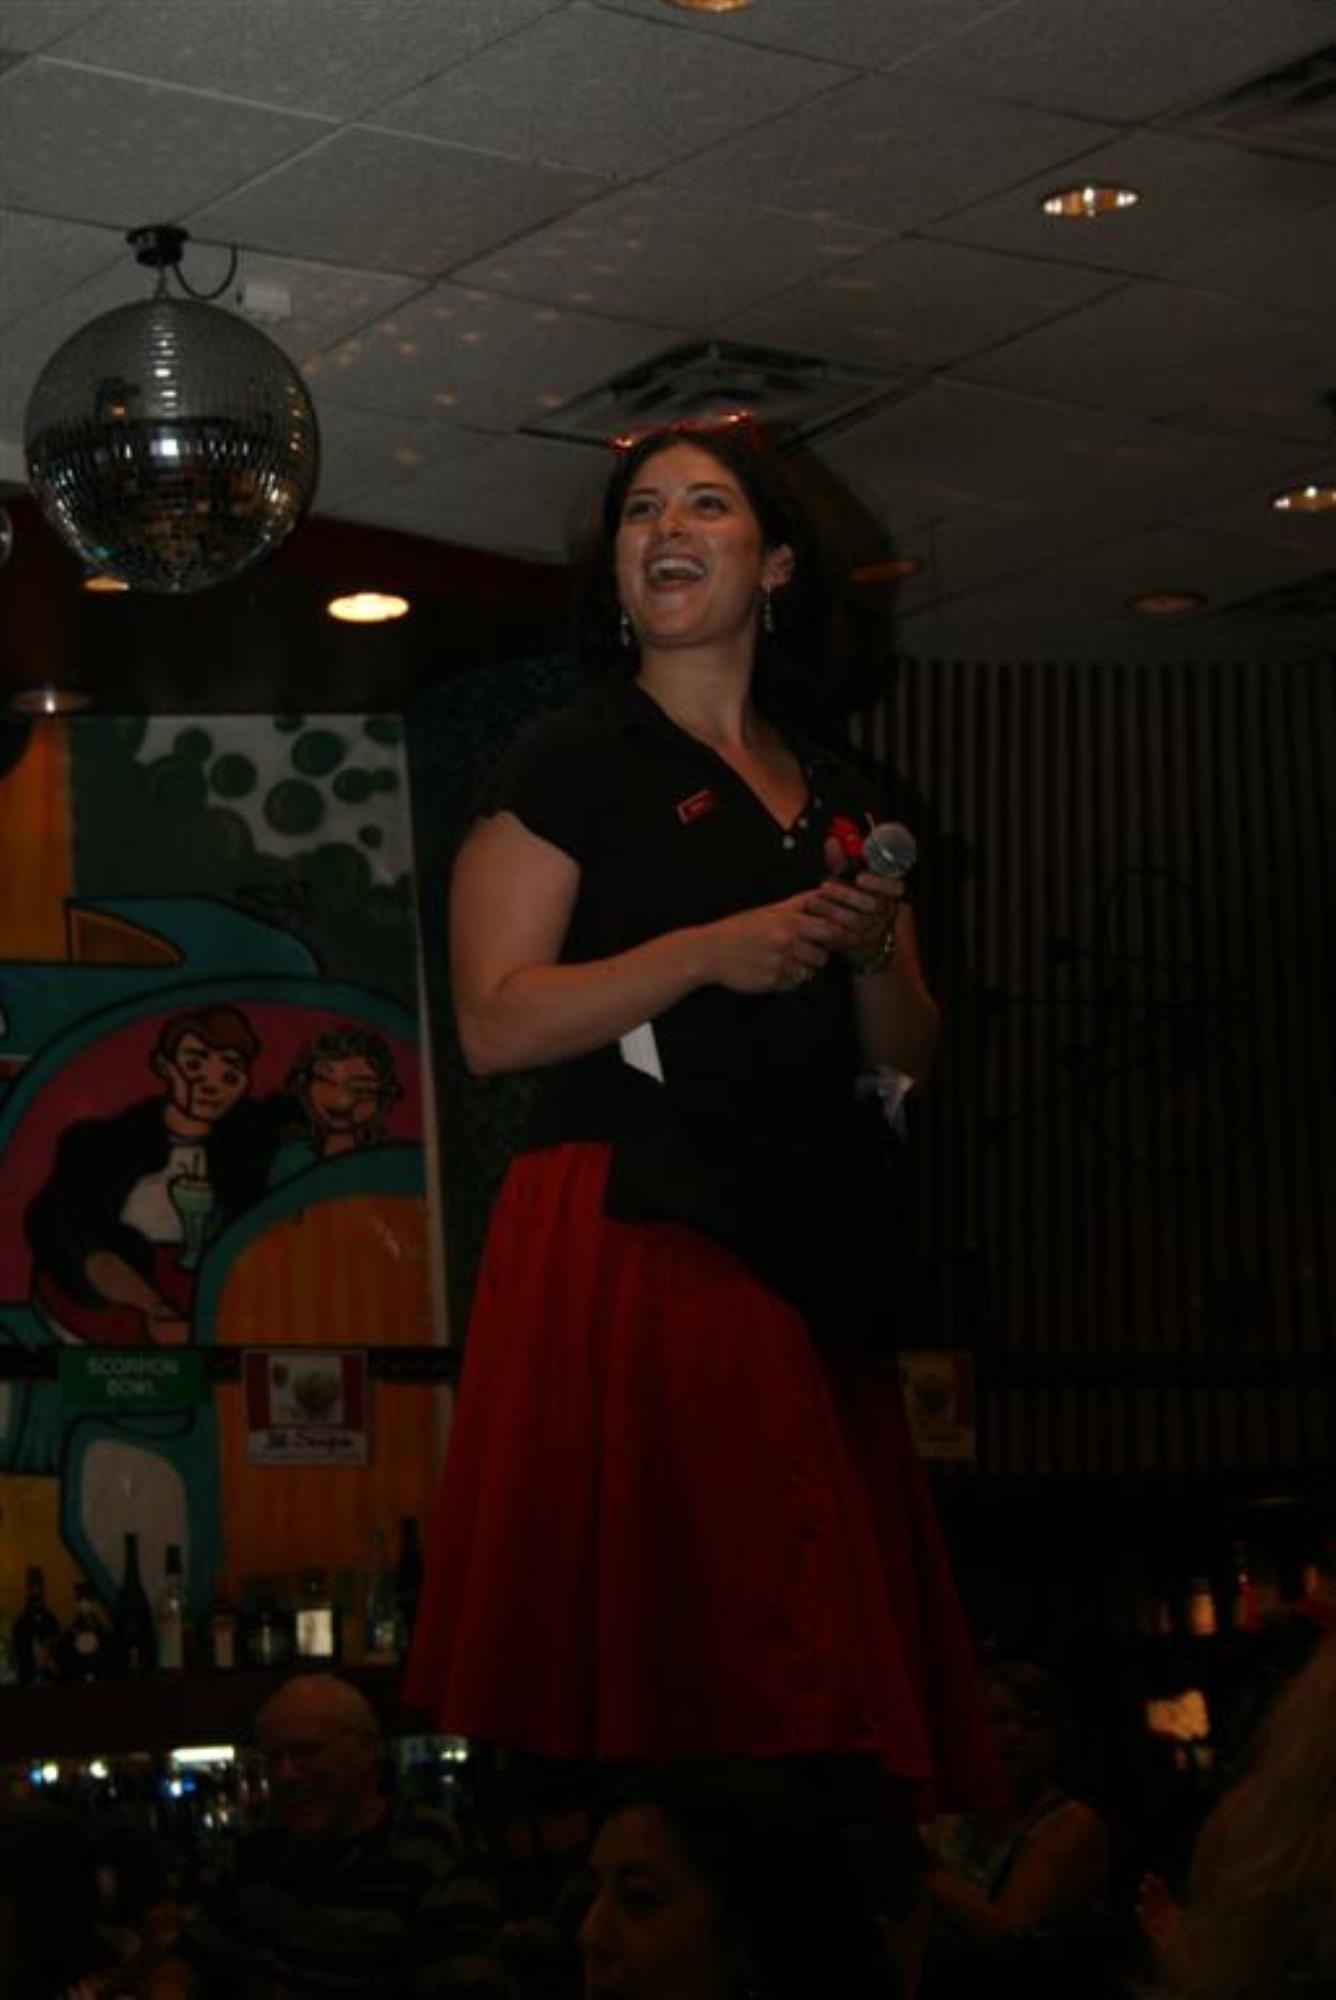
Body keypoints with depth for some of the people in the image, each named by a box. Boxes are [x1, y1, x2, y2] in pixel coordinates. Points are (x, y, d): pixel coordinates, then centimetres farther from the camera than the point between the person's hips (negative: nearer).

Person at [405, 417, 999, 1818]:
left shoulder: (837, 797, 20)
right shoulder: (569, 763, 4)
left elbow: (906, 1057, 21)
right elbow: (494, 1023, -7)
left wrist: (874, 953, 0)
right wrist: (711, 950, -15)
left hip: (812, 1252, 5)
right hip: (631, 1240, -5)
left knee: (810, 1626, 0)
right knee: (645, 1620, -12)